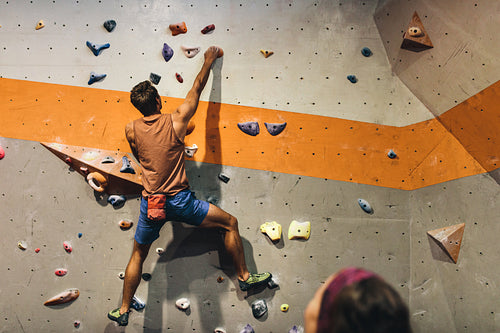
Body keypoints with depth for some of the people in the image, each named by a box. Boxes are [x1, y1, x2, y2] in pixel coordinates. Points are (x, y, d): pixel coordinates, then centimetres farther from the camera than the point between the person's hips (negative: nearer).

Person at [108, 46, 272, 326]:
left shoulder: (131, 130, 0)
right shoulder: (176, 121, -8)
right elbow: (196, 90, 6)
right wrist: (209, 61, 20)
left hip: (150, 204, 4)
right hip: (179, 200, -3)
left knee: (138, 255, 23)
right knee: (230, 223, 12)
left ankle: (123, 310, 33)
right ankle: (245, 277, 19)